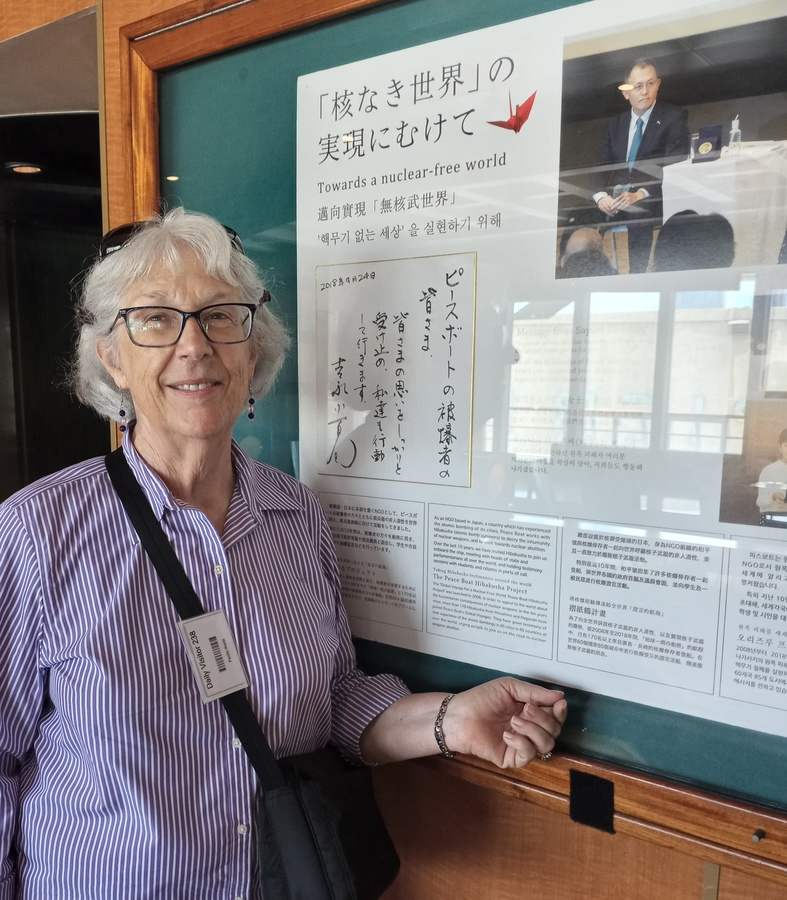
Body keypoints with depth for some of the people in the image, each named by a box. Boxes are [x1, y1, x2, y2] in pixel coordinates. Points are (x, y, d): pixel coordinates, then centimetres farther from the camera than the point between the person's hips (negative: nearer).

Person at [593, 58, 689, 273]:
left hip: (652, 210, -4)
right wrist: (601, 196, -7)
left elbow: (674, 167, -7)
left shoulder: (673, 118, 3)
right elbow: (603, 167, 14)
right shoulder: (615, 124, 19)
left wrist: (640, 194, -20)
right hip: (615, 210, 4)